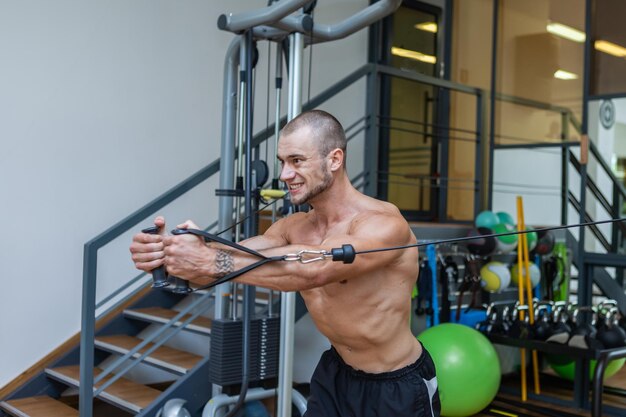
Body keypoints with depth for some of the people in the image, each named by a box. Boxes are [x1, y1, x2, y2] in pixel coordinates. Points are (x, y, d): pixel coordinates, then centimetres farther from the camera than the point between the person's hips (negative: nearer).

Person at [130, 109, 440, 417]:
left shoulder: (384, 224, -24)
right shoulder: (293, 228, -1)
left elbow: (313, 269, -38)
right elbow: (237, 257, -15)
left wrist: (210, 261, -42)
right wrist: (166, 255, -33)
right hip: (337, 375, 6)